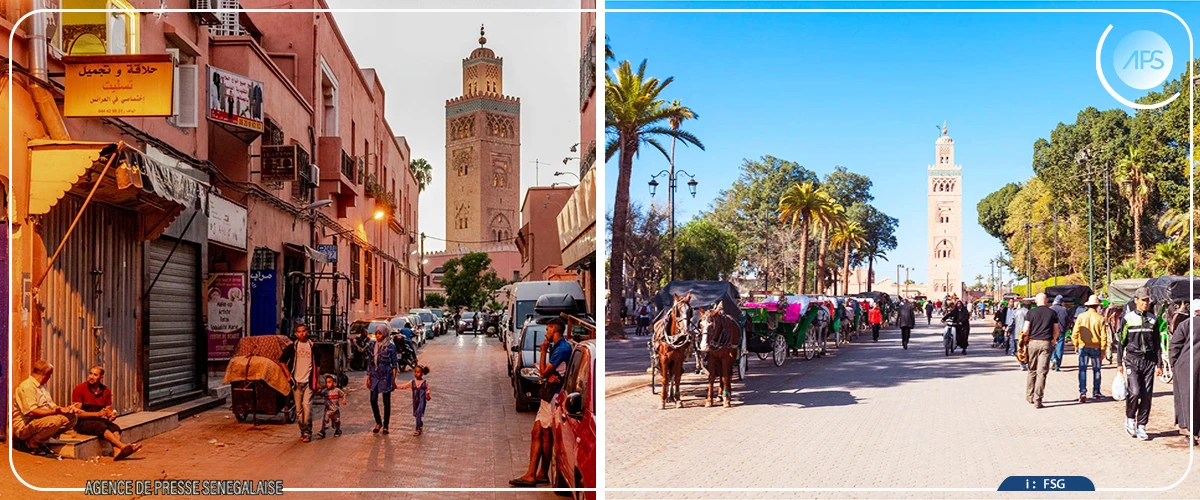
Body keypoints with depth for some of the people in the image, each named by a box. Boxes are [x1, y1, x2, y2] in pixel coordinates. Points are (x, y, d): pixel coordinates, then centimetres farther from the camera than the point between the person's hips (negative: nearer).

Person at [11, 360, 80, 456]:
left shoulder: (42, 386, 20)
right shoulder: (27, 386, -14)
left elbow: (52, 406, 17)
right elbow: (32, 411, -26)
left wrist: (66, 409, -2)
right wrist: (54, 412, -31)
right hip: (24, 426, -10)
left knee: (72, 416, -4)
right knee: (55, 420, -37)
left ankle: (41, 443, -3)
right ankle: (31, 443, -12)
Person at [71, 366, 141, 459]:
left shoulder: (106, 391, 6)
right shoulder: (79, 389, -7)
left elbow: (109, 410, 10)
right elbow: (77, 413, -11)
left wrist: (112, 415, -15)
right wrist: (97, 414, -22)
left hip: (98, 420, 5)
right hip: (82, 423, -4)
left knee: (115, 427, -26)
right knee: (101, 426, -35)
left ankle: (117, 451, -53)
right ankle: (123, 446, -50)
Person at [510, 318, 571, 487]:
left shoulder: (562, 348, -16)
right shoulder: (556, 347, 17)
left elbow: (544, 372, -15)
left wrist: (543, 351, -3)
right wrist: (549, 376, -9)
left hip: (554, 396, -10)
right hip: (547, 395, 10)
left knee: (546, 434, -4)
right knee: (537, 433, 7)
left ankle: (542, 474, 4)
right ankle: (531, 474, 9)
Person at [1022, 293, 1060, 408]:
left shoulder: (1031, 313, 0)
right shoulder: (1053, 313, 4)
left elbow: (1025, 331, -5)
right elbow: (1057, 331, 7)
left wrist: (1025, 341, 12)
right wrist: (1054, 340, 25)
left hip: (1033, 343, 0)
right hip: (1046, 343, 0)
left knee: (1032, 370, 14)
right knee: (1042, 372, -2)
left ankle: (1029, 396, 22)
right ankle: (1037, 400, -5)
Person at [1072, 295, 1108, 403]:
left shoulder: (1081, 317, -4)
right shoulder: (1100, 318, -7)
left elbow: (1075, 333, -3)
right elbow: (1103, 336, -6)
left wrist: (1076, 345, 8)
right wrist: (1103, 349, 3)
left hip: (1083, 347, 0)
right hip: (1096, 348, 0)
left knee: (1082, 369, 0)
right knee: (1096, 370, 14)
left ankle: (1082, 392, -11)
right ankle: (1096, 393, 22)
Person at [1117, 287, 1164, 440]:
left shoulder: (1153, 319, 9)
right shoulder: (1128, 318, 0)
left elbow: (1157, 343, 13)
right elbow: (1121, 342, 3)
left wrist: (1159, 364, 9)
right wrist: (1119, 363, 1)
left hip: (1149, 361, 3)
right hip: (1132, 360, -3)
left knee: (1147, 395, 0)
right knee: (1134, 392, -14)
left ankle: (1141, 426, 10)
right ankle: (1130, 418, 10)